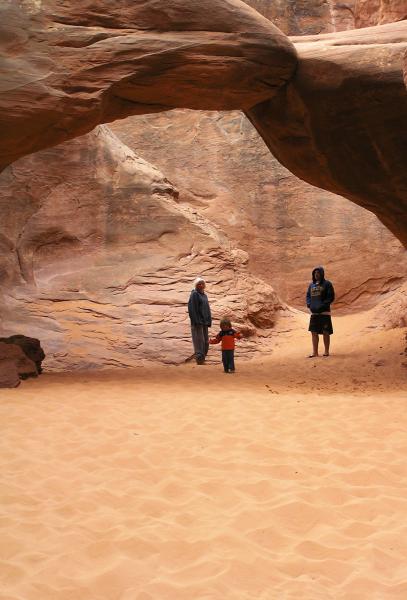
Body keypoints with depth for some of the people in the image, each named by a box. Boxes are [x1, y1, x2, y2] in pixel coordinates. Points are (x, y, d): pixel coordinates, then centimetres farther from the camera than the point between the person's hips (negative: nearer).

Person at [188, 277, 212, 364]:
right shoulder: (194, 294, -6)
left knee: (206, 342, 9)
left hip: (204, 323, 8)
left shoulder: (204, 295, 18)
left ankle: (202, 359, 15)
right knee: (199, 341, -11)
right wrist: (196, 321, -20)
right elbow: (192, 309, -14)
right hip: (197, 323, -8)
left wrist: (209, 321, 11)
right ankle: (199, 360, -13)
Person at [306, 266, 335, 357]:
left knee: (325, 332, 0)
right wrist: (309, 304, -1)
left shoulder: (327, 284, -2)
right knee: (314, 332, 5)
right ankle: (315, 352, 11)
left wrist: (322, 306, -15)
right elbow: (308, 296, 18)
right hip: (314, 312, 5)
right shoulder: (311, 284, 14)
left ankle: (326, 351, 7)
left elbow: (331, 297, -7)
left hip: (324, 312, -5)